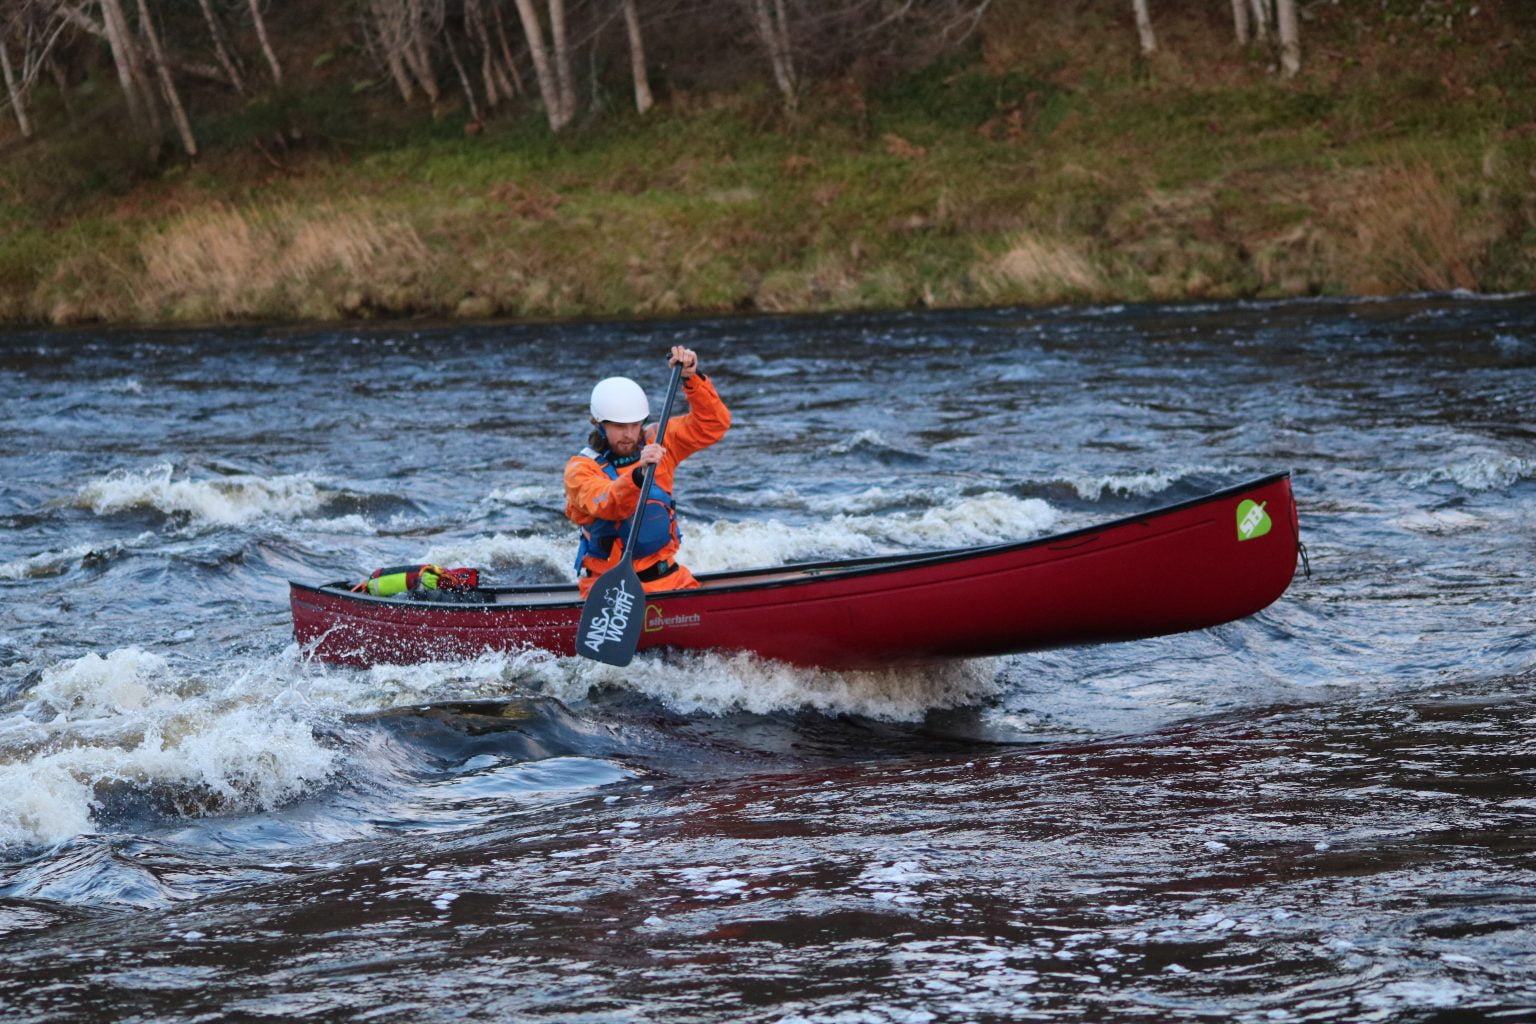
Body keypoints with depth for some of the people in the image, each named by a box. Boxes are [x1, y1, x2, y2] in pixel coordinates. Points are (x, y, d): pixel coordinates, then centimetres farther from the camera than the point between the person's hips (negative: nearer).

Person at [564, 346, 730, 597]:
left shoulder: (656, 442, 6)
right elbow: (605, 505, -29)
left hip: (665, 576, 4)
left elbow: (714, 424, 4)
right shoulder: (580, 469, -9)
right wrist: (638, 475, -47)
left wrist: (692, 378, -10)